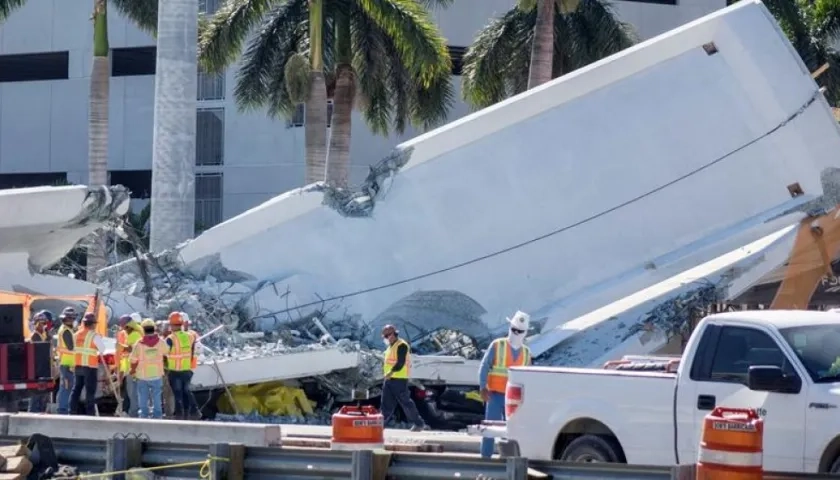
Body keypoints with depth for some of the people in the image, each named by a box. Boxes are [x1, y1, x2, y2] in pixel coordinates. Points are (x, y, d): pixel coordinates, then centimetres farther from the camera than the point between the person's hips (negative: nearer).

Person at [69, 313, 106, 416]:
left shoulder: (77, 334, 9)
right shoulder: (94, 335, -10)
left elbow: (74, 348, 11)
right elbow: (102, 349, -6)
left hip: (78, 365, 6)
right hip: (90, 366, -6)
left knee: (76, 389, 13)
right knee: (90, 391, -3)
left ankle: (73, 411, 13)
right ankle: (90, 413, -5)